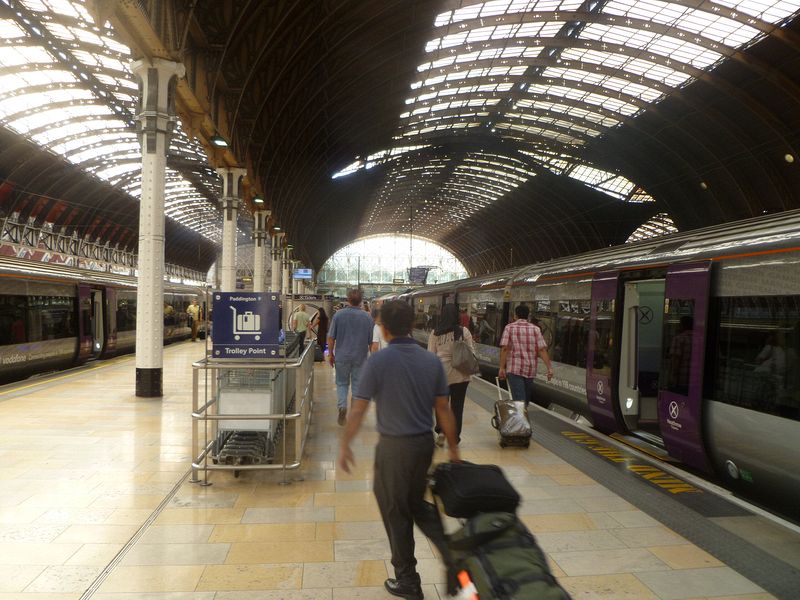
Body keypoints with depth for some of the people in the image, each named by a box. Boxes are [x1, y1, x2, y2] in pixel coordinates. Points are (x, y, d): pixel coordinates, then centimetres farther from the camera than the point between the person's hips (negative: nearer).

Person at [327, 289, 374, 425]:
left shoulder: (339, 314, -5)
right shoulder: (367, 317, -4)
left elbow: (331, 337, -4)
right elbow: (372, 341, 0)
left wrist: (330, 354, 7)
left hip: (342, 356, 0)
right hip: (360, 357, 0)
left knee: (341, 383, 13)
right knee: (357, 384, 10)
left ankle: (342, 407, -6)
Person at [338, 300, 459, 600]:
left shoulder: (378, 361, -15)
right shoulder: (431, 361, -1)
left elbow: (358, 410, -14)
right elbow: (444, 410, 2)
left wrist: (344, 445, -2)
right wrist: (453, 448, 11)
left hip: (394, 446, -5)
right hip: (425, 442, 5)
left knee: (396, 513, 13)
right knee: (416, 502, 26)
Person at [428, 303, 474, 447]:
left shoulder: (435, 333, -4)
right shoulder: (464, 331, -5)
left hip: (441, 373, 0)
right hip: (460, 374, 0)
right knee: (457, 405, 11)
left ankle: (441, 431, 4)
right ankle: (455, 436, 17)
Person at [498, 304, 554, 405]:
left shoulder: (509, 327, 0)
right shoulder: (535, 329, 6)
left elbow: (504, 348, -9)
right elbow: (542, 350, -3)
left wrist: (502, 368, -8)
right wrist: (549, 368, -2)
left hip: (514, 368, -3)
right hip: (531, 370, 3)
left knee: (519, 399, -8)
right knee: (526, 398, 19)